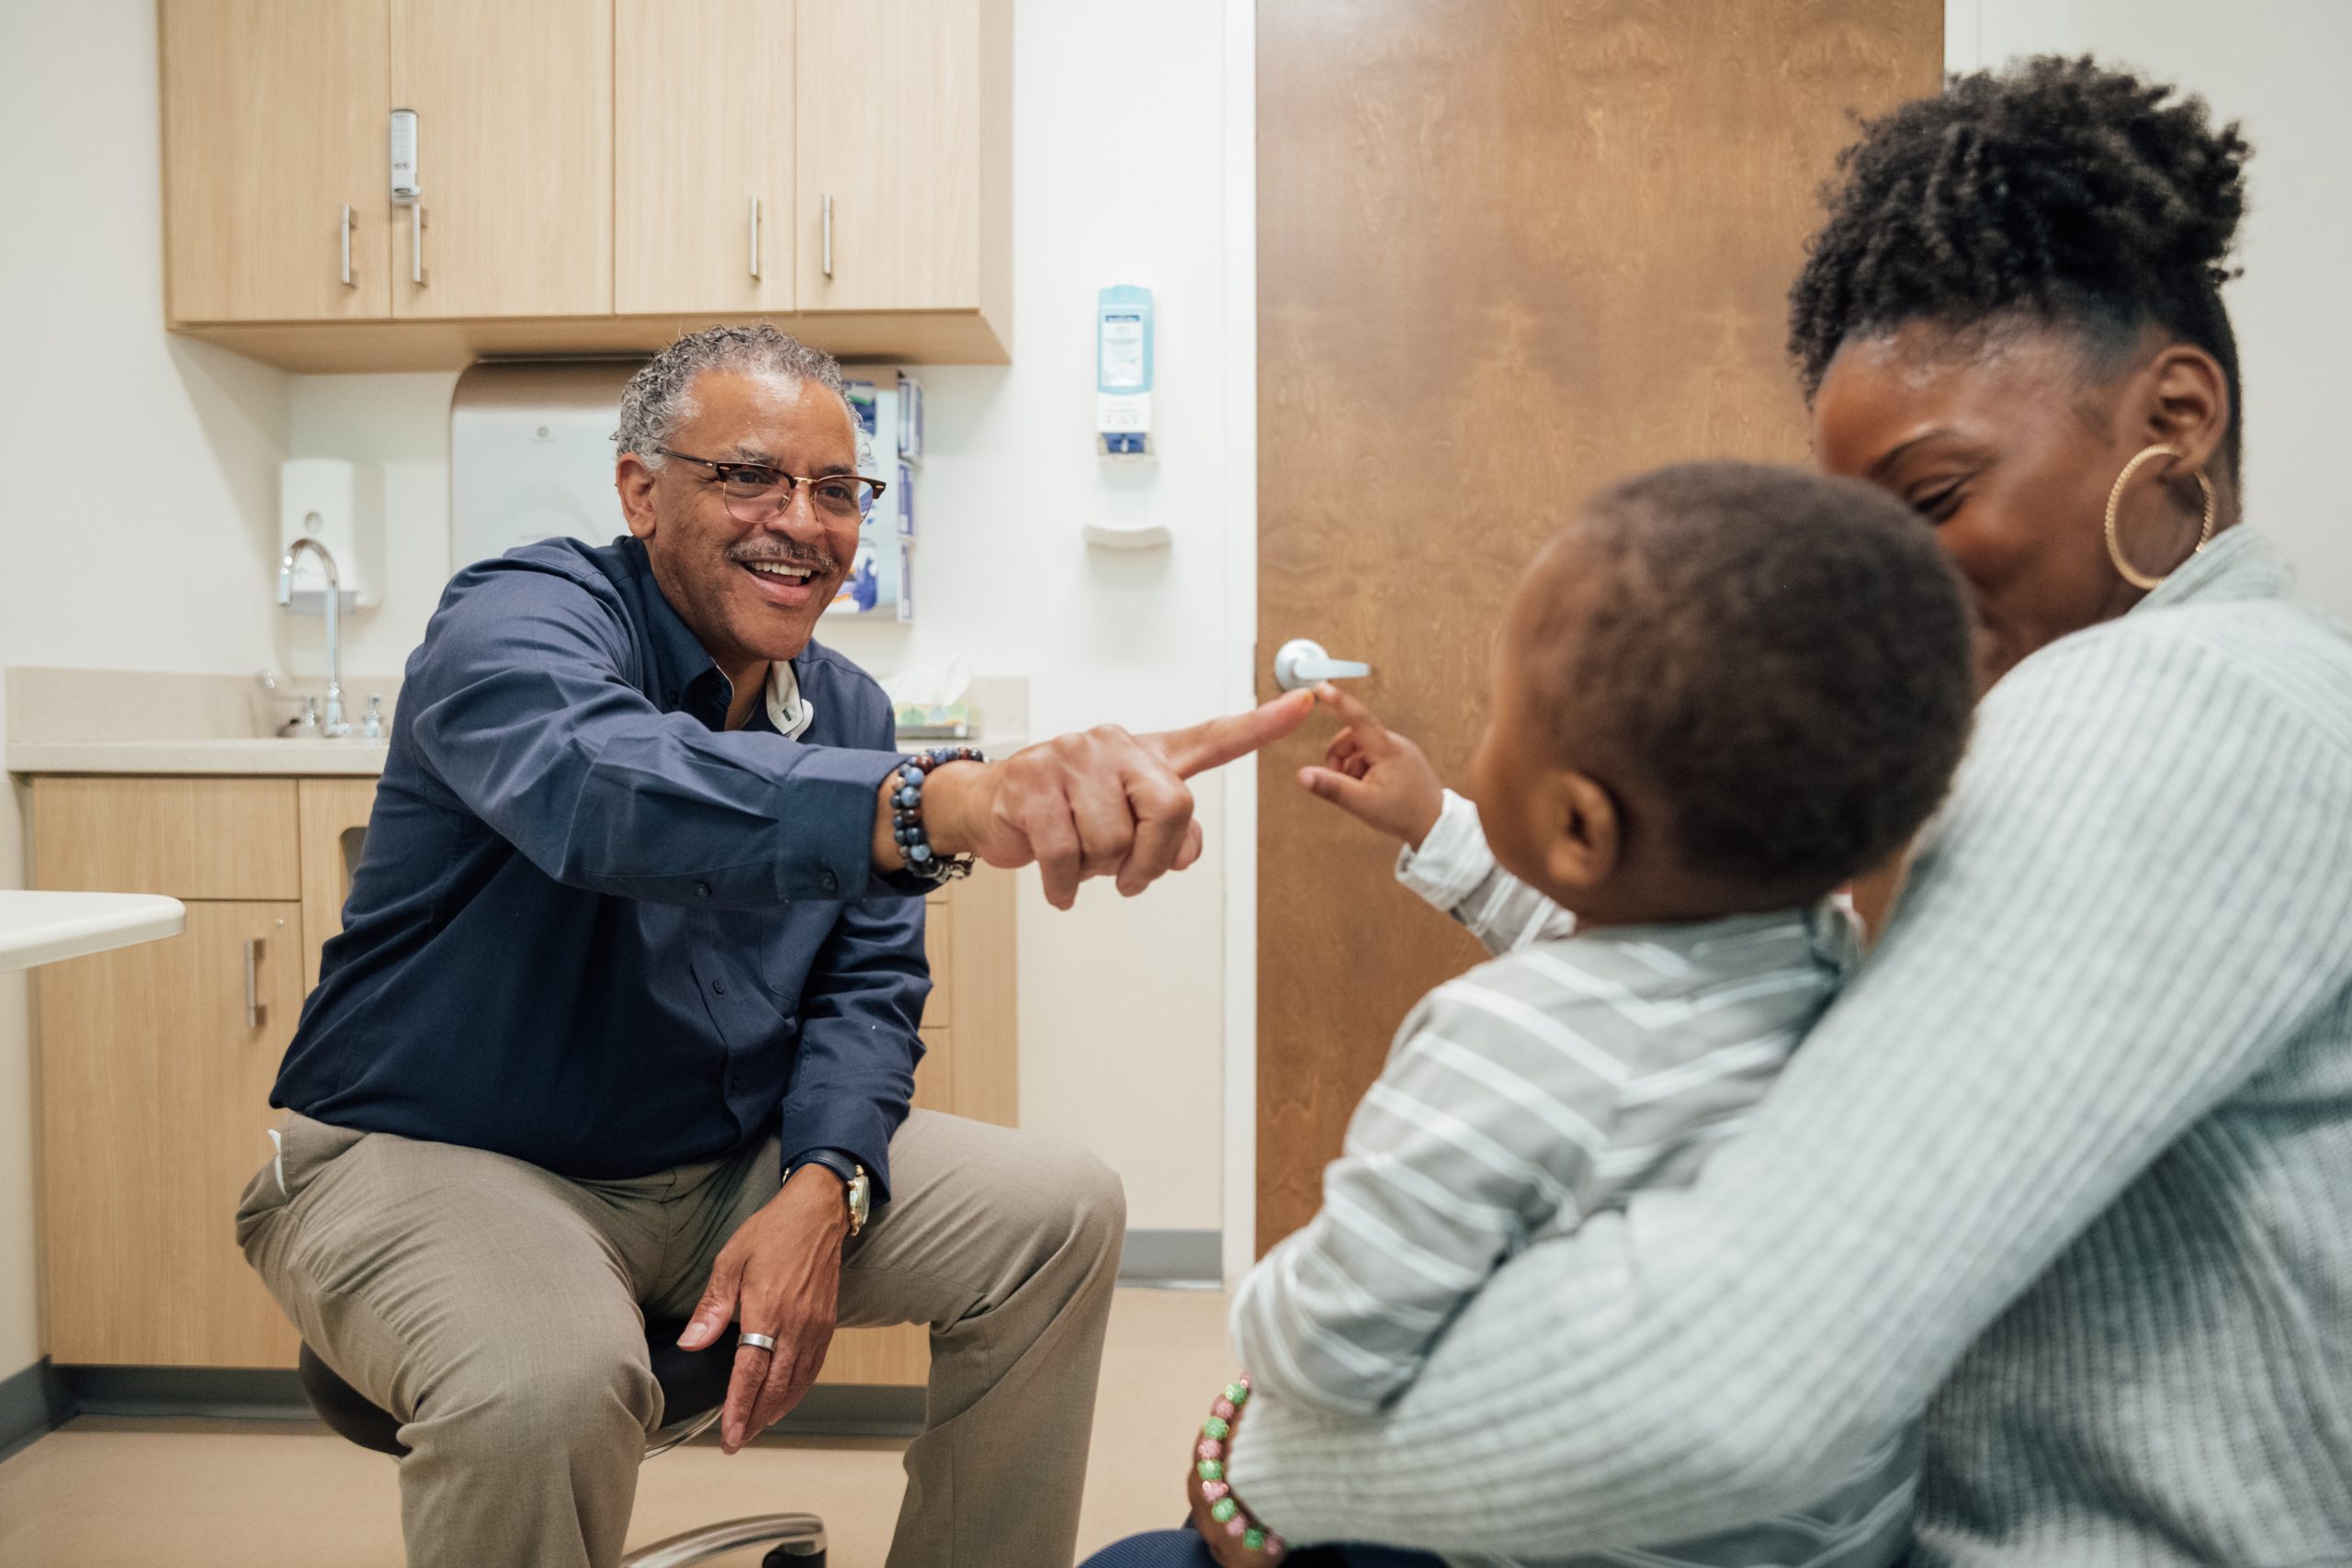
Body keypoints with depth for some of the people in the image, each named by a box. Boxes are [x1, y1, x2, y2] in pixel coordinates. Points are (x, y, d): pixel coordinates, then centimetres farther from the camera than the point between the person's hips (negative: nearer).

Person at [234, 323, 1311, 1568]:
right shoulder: (521, 618, -17)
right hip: (435, 1156, -5)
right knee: (548, 1386, -36)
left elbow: (867, 985, 3)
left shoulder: (848, 712, 4)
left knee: (1061, 1216, -4)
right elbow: (598, 783, -42)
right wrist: (941, 802, -60)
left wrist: (823, 1186, -17)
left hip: (729, 1163, 6)